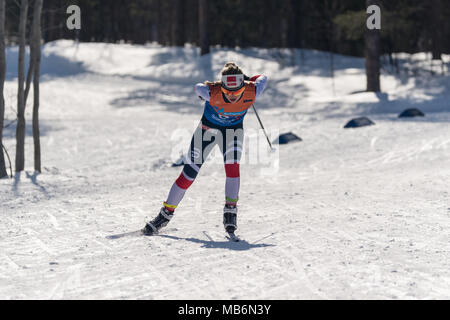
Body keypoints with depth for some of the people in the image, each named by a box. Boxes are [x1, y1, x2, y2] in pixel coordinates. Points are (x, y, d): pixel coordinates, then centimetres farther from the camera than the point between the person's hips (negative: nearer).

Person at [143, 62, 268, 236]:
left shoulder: (251, 92, -31)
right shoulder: (212, 92, -36)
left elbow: (263, 79, -9)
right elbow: (198, 88, -12)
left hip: (233, 129, 1)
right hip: (208, 127, -1)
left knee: (232, 166, -24)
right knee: (189, 173, -1)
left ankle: (230, 210, -11)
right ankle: (166, 214, 12)